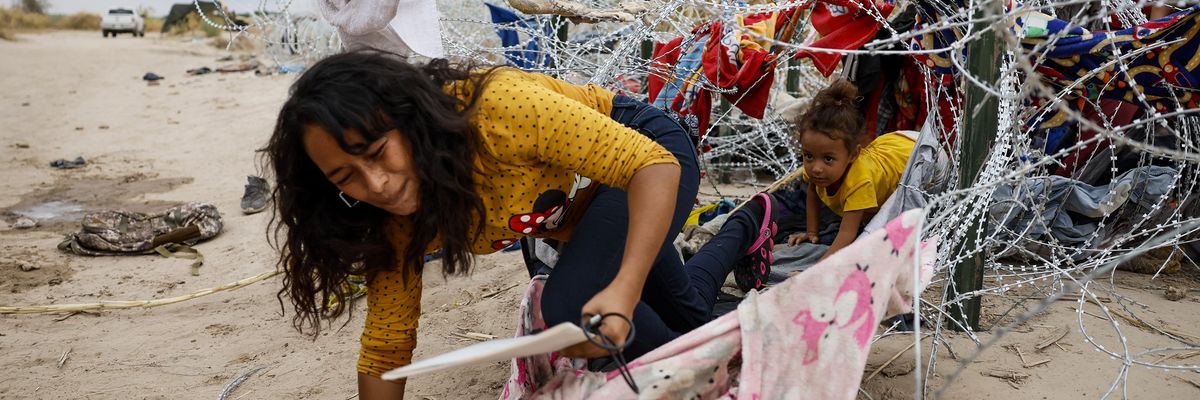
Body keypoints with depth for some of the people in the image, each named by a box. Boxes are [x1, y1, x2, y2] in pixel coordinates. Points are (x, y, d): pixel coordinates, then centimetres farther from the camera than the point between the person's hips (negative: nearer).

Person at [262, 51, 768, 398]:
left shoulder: (498, 110, -42)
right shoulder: (397, 221, -22)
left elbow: (654, 165, -40)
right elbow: (386, 349, -13)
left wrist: (624, 290, -53)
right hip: (575, 211, 6)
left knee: (572, 309, -30)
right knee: (686, 315, 26)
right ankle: (740, 236, 57)